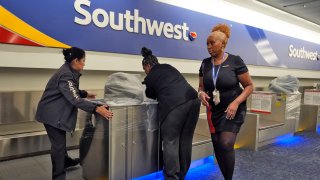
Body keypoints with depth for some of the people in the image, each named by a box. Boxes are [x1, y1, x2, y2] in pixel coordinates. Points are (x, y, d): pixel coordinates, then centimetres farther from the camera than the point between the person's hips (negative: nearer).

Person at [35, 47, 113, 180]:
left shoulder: (69, 71, 4)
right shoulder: (66, 75, -28)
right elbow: (75, 99, -36)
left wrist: (85, 94, 11)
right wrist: (96, 109, -40)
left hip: (58, 111, 10)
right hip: (52, 113, -10)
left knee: (61, 140, 26)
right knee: (58, 144, -3)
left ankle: (65, 161, 46)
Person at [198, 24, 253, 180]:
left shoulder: (235, 61, -12)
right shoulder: (205, 63, 1)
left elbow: (249, 86, -8)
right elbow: (201, 87, 9)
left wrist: (236, 103, -22)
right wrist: (201, 94, -15)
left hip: (233, 110, -5)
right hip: (214, 111, 5)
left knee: (226, 144, -18)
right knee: (218, 147, 10)